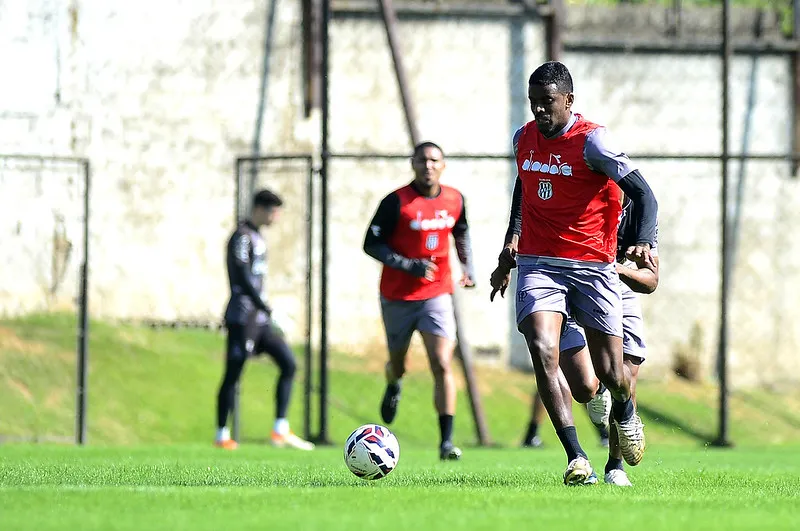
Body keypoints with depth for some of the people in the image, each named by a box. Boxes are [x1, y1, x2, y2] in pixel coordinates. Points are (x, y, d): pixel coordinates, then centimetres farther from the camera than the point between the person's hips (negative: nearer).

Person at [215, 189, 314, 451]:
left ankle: (280, 430, 1)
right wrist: (266, 309, -23)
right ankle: (221, 435, 4)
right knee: (233, 374, -4)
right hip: (242, 318, -9)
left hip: (259, 320, 9)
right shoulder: (242, 237, -11)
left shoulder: (256, 237, 18)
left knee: (288, 363, 2)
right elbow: (243, 278, -20)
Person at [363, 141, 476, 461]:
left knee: (442, 365, -13)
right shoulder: (397, 202, -13)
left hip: (437, 294, 2)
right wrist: (410, 266, -21)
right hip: (397, 297, -2)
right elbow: (371, 244, -12)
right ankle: (394, 387, 54)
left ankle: (446, 441, -13)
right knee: (398, 362, 14)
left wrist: (468, 267, 9)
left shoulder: (455, 200, 1)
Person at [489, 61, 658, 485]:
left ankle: (625, 411, 38)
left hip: (592, 267, -3)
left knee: (611, 373, -1)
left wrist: (644, 242, -31)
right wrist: (512, 240, 17)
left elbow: (644, 195, -14)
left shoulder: (591, 141, -12)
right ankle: (576, 458, -22)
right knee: (543, 350, -22)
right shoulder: (524, 139, 6)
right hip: (538, 264, 3)